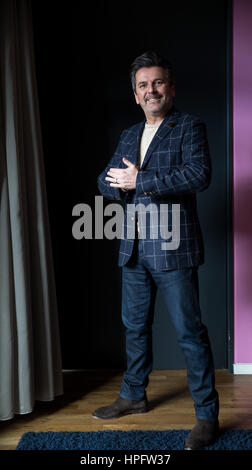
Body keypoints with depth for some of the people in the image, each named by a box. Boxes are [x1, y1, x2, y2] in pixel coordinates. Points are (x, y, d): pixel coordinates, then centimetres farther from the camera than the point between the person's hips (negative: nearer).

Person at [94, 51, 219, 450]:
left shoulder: (190, 127, -4)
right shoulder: (129, 136, 17)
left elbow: (199, 175, -20)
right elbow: (106, 181, 12)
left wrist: (139, 182, -18)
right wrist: (119, 182, -12)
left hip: (173, 248, -7)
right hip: (134, 249, 7)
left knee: (190, 332, -1)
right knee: (135, 326, 18)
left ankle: (207, 415, 13)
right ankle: (134, 396, 37)